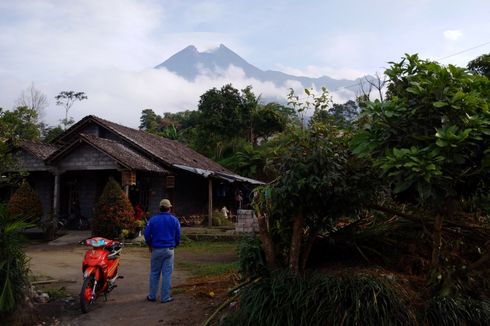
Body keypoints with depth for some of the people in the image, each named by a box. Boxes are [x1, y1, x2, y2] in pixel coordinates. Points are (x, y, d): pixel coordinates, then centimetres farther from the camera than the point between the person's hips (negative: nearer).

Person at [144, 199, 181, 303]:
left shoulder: (153, 219, -2)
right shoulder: (174, 220, -1)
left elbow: (147, 235, -2)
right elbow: (178, 236, 2)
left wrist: (150, 245, 15)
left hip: (156, 249, 1)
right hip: (169, 250, -1)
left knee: (154, 273, 13)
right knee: (167, 274, 4)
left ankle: (152, 296, 19)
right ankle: (165, 297, 7)